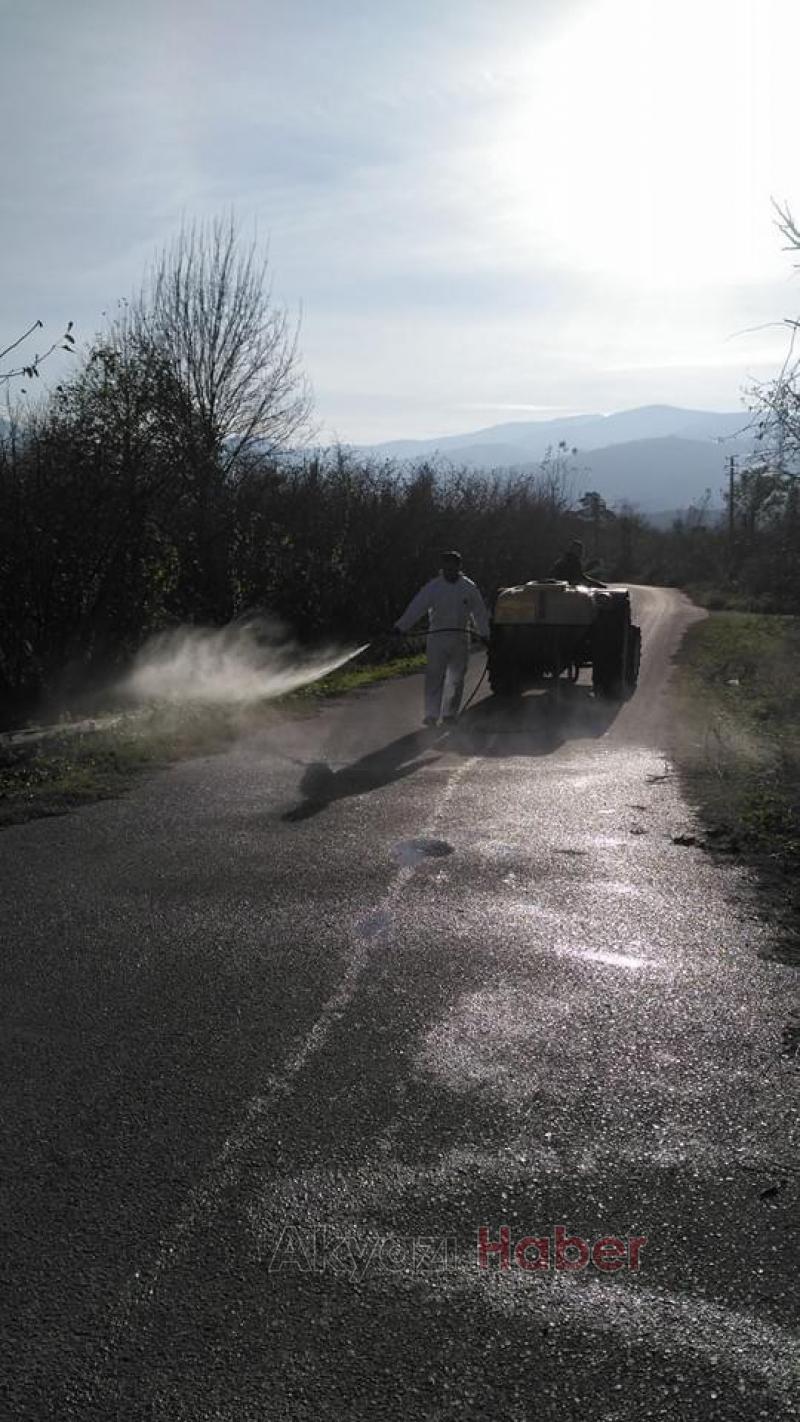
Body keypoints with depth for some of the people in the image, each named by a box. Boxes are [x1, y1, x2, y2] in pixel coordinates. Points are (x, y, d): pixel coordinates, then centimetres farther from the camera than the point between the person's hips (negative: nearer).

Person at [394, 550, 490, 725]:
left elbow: (479, 612, 12)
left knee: (456, 678, 7)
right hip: (437, 637, -2)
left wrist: (484, 634, 12)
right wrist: (401, 626, -15)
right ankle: (432, 714, -8)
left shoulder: (469, 587, 5)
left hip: (461, 638, 2)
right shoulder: (433, 586, 0)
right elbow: (416, 607, -7)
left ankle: (450, 714, 18)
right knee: (434, 676, -8)